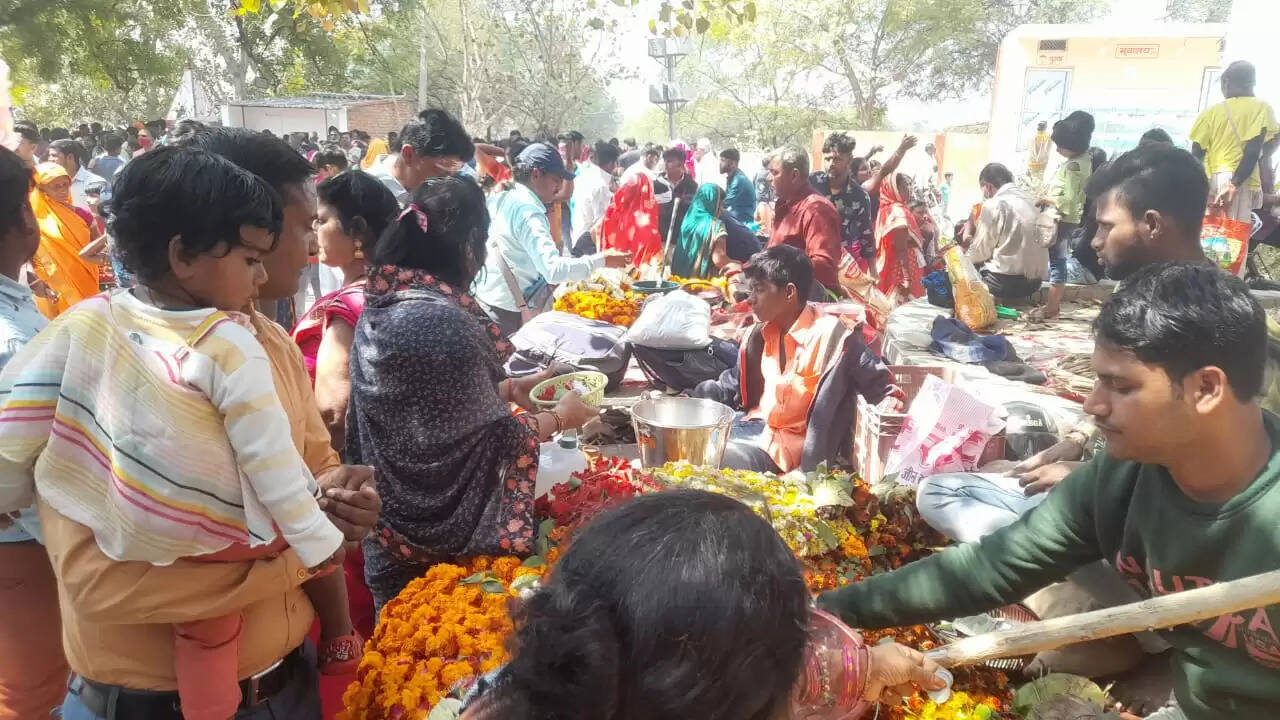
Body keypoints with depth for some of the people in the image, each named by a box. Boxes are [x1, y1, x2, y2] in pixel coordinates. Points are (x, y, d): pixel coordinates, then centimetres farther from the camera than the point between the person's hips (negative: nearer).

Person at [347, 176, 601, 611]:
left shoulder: (382, 309, 0)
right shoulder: (444, 322, -27)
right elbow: (491, 438, -19)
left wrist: (509, 388, 12)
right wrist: (561, 417, -3)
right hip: (441, 530, -8)